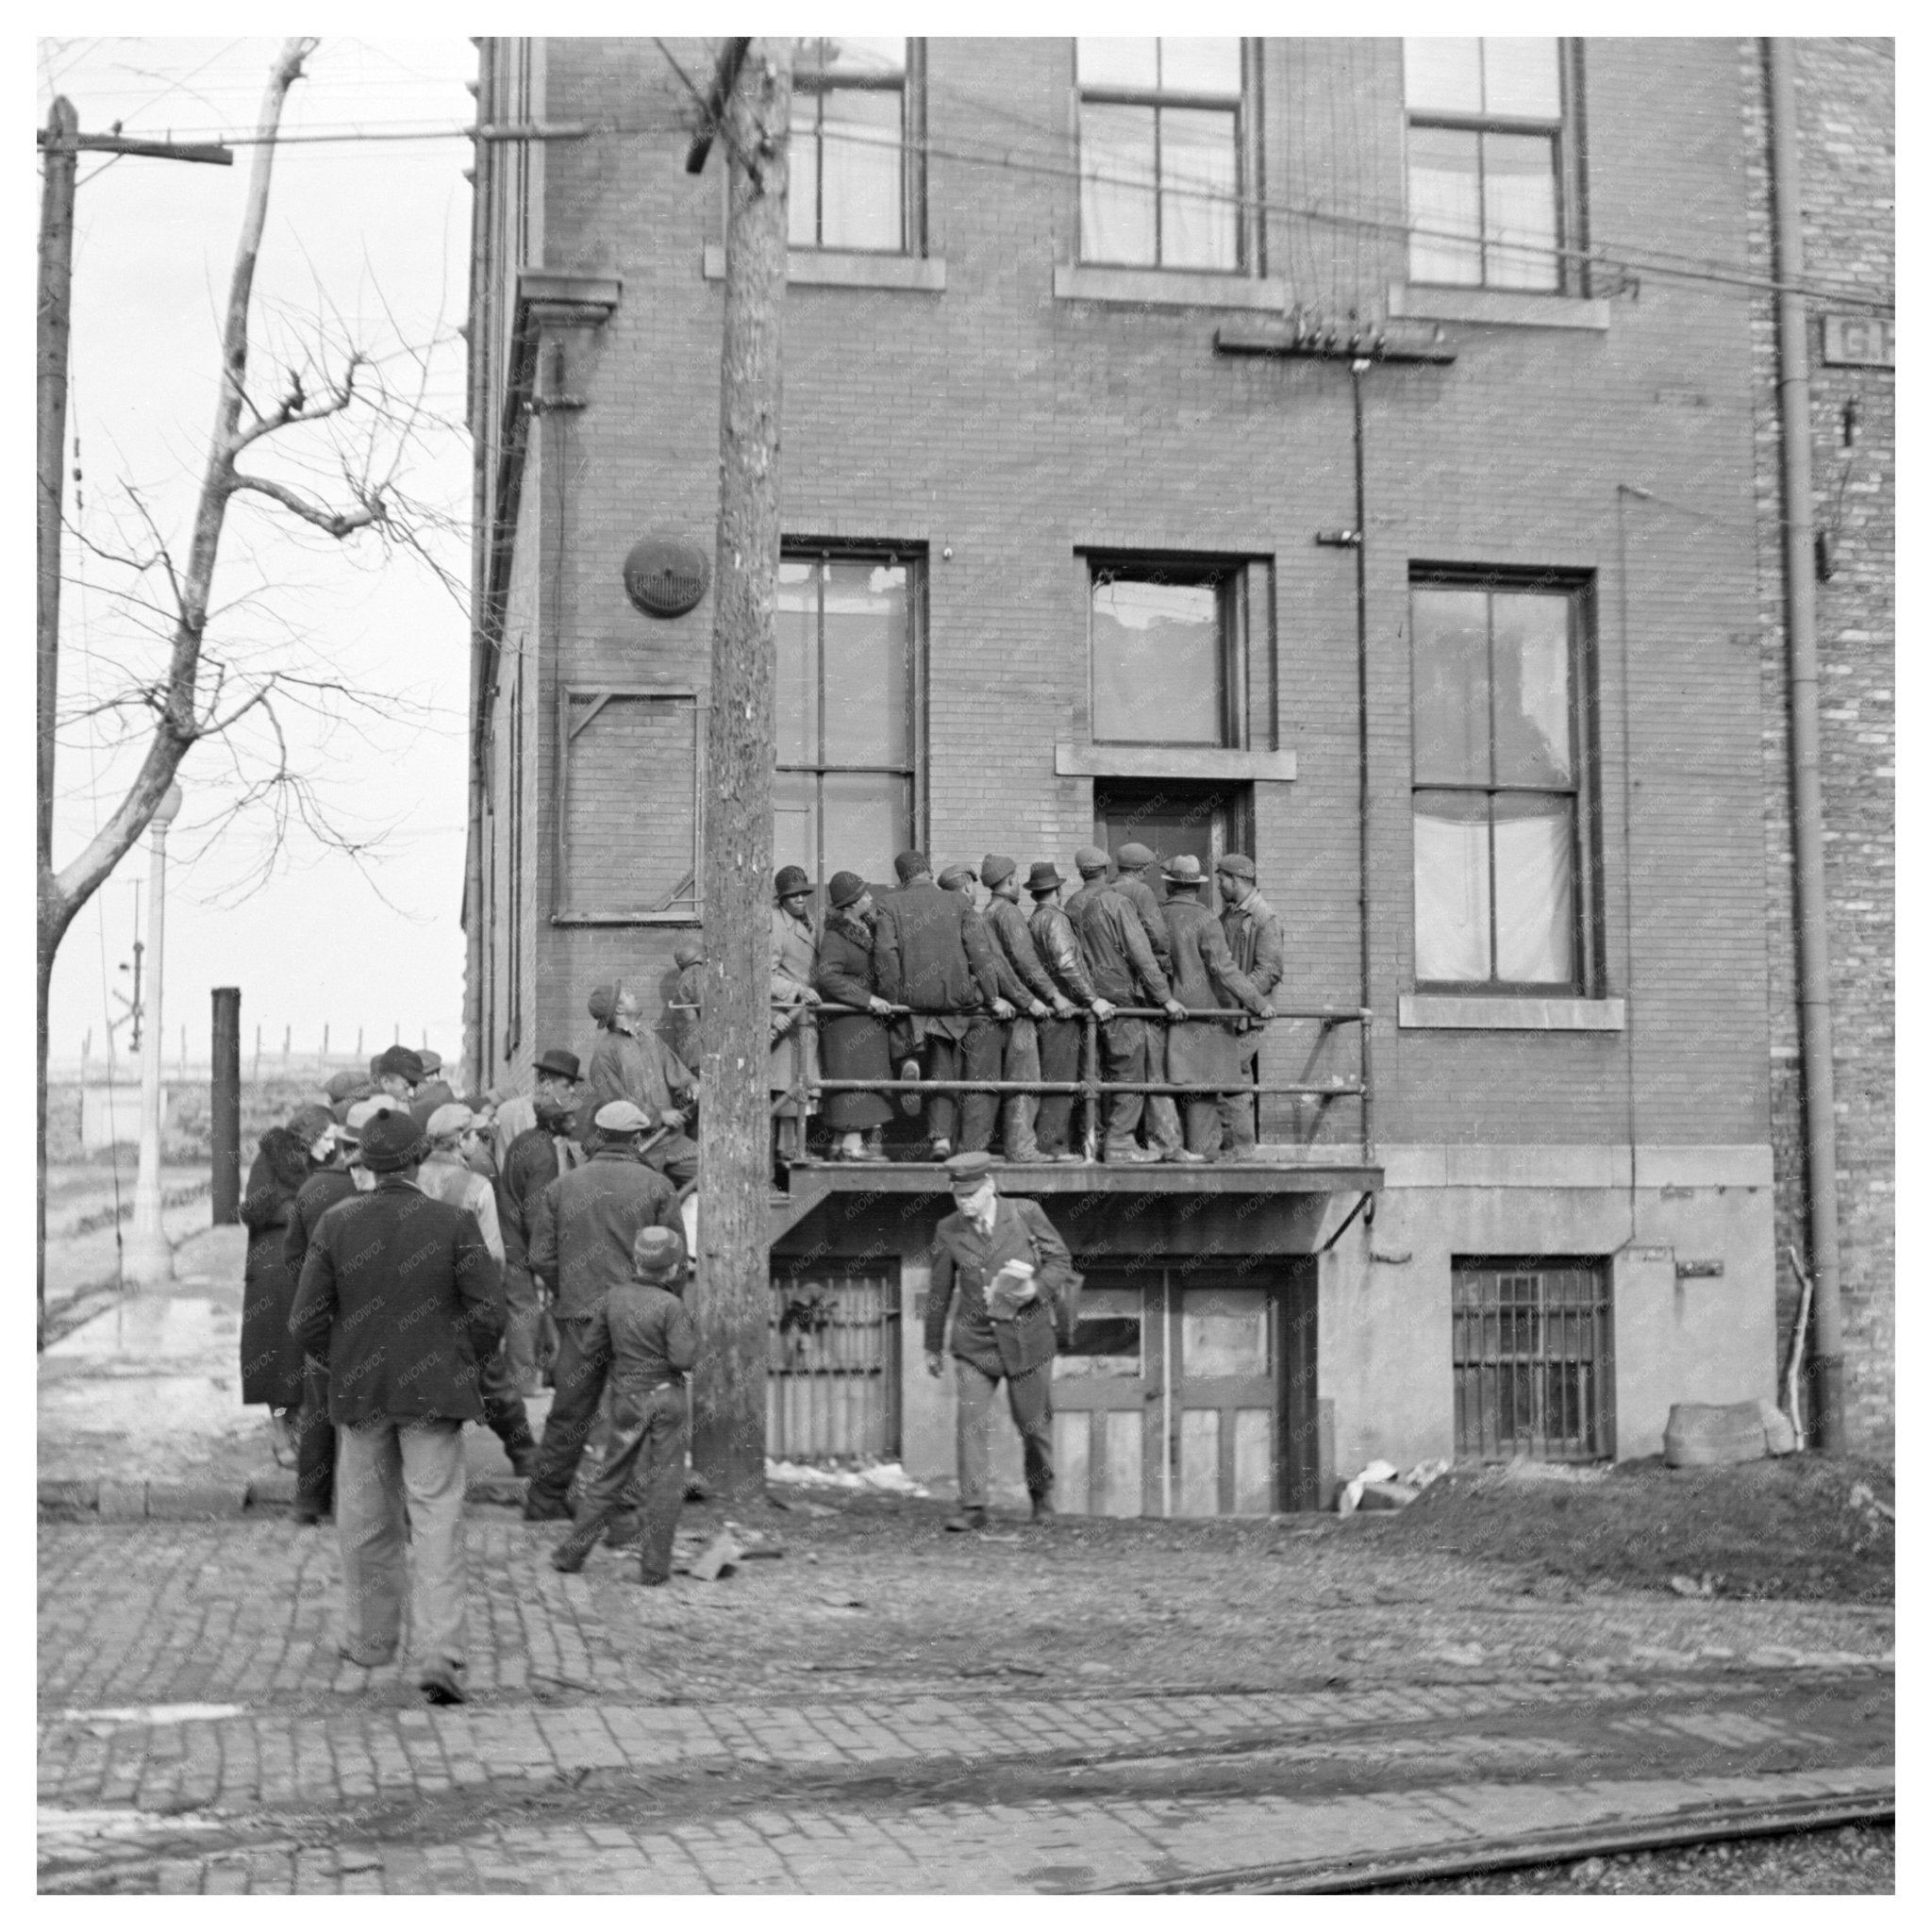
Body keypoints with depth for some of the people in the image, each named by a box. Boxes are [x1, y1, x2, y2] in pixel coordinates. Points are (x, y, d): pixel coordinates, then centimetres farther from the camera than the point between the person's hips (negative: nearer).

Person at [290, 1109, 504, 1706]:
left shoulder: (336, 1224, -5)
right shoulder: (455, 1223, -8)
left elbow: (307, 1319, -4)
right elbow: (488, 1314, -10)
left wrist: (340, 1364, 13)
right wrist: (458, 1364, 7)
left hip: (360, 1389, 2)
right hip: (434, 1390, -2)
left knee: (367, 1519, 17)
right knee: (436, 1522, -1)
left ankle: (370, 1639, 31)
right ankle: (439, 1654, -11)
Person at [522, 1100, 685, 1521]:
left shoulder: (561, 1187, 3)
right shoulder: (657, 1187, -3)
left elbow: (541, 1257, 2)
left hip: (578, 1316, 2)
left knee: (568, 1414, 11)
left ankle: (545, 1501, 15)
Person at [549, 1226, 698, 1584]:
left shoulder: (616, 1297, -1)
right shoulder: (670, 1306, -16)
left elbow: (595, 1342, 9)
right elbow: (683, 1358, -17)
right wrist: (690, 1326, -2)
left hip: (625, 1397, 5)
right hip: (665, 1398, -5)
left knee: (611, 1476, 16)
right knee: (664, 1481, 3)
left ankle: (571, 1554, 19)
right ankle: (654, 1566, 4)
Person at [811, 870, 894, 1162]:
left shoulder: (865, 927, 11)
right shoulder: (835, 938, -16)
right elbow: (826, 977, -28)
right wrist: (868, 1000, -28)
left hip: (867, 1017, 9)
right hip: (846, 1016, -9)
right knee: (856, 1075, -11)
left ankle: (841, 1143, 13)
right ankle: (853, 1144, -11)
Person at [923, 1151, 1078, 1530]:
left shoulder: (1027, 1214, -8)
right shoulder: (949, 1231, -4)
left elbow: (1061, 1261, 0)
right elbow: (940, 1292, 7)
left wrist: (1036, 1288, -21)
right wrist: (932, 1346, 14)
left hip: (1027, 1337, -1)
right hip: (974, 1340, 1)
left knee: (1033, 1424, 9)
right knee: (970, 1421, -13)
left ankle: (1041, 1492, 34)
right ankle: (972, 1508, -11)